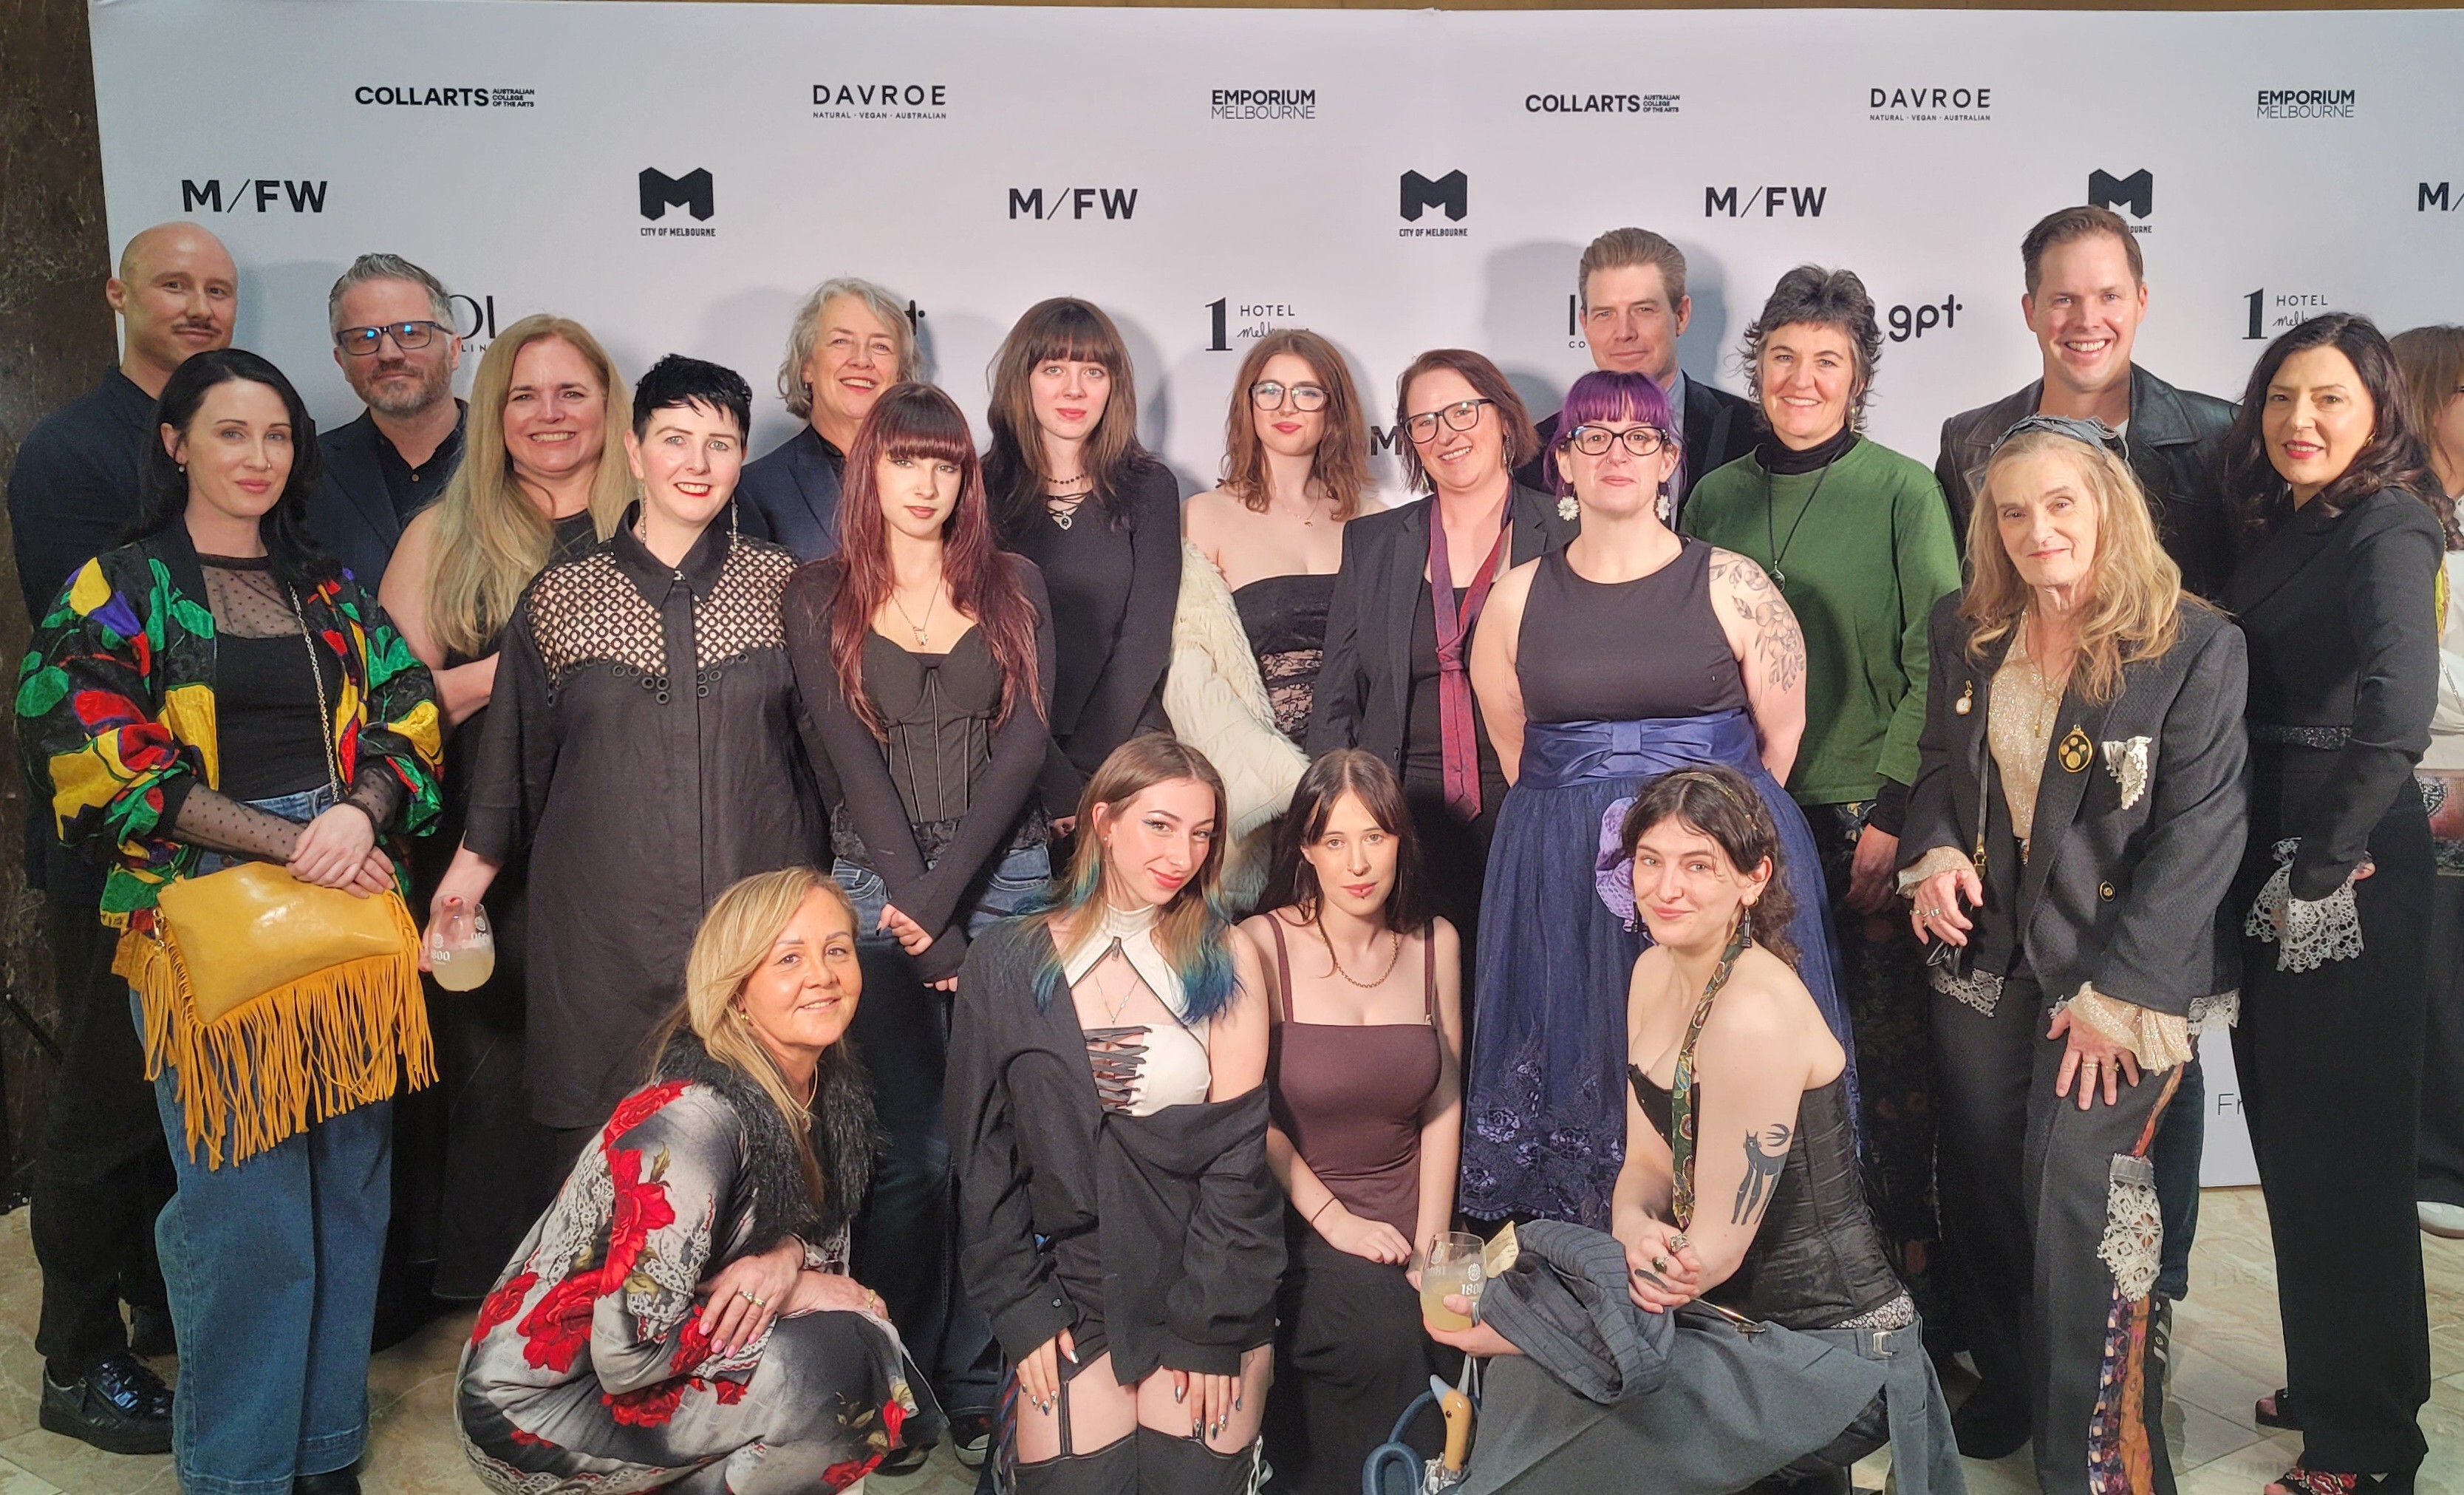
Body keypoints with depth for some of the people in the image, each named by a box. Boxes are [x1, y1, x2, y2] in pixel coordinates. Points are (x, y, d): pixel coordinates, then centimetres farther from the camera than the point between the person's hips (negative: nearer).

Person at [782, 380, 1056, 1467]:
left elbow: (1024, 742, -1)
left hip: (1006, 879, 1)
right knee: (909, 1148, -3)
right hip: (878, 889, -1)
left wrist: (943, 895, -10)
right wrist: (920, 917, -10)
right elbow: (850, 759, -3)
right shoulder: (820, 595, 5)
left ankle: (981, 1386, 11)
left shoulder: (1014, 586, 9)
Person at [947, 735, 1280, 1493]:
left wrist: (1210, 1327, -8)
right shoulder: (1005, 962, 0)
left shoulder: (1226, 961, -2)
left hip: (1207, 1283, 0)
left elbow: (1238, 1149, -5)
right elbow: (981, 1151, 3)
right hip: (1073, 1288, 1)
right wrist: (1021, 1309, -2)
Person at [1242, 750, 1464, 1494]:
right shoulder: (1261, 947, -9)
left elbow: (1444, 1105, 4)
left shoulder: (1434, 943, 4)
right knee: (1382, 1331, -27)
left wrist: (1430, 1249, -4)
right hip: (1297, 1223, -3)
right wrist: (1334, 1221, -12)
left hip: (1409, 1216, 3)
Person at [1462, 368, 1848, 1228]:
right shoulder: (1519, 599, 6)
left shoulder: (1732, 587, 0)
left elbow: (1782, 735, 4)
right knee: (1582, 1075, 4)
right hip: (1561, 879, 2)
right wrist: (1584, 822, 10)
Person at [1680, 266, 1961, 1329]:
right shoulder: (1716, 497, 11)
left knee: (1887, 1053, -2)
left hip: (1866, 813, -3)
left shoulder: (1903, 493, 0)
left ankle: (1908, 1270, 13)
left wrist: (1894, 810, -11)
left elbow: (1937, 664, -3)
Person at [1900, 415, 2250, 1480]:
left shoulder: (2197, 649, -12)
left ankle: (2097, 1457, 12)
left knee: (2077, 1199, -6)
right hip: (1984, 959, 5)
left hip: (2117, 976, -5)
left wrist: (2117, 994, -16)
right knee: (1980, 1187, 13)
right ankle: (2009, 1384, 36)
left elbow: (2200, 834, -14)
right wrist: (1932, 852, -6)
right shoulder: (1966, 633, 4)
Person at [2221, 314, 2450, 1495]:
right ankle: (2330, 1383, 35)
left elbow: (2398, 708, -26)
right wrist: (2267, 869, 4)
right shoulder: (2278, 530, 12)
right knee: (2288, 1131, 18)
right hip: (2267, 859, 8)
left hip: (2345, 872, -8)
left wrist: (2318, 869, -22)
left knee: (2342, 1144, 1)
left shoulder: (2386, 528, -13)